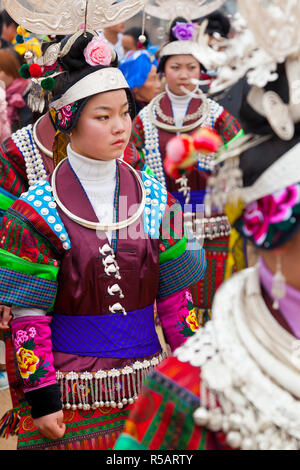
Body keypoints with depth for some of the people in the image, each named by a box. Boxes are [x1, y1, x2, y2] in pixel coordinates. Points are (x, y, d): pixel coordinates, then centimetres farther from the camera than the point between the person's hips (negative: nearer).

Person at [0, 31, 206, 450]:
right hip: (73, 395, -3)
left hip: (147, 381, 4)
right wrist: (41, 396, -10)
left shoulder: (156, 199, 2)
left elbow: (174, 294, 6)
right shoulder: (37, 211, -10)